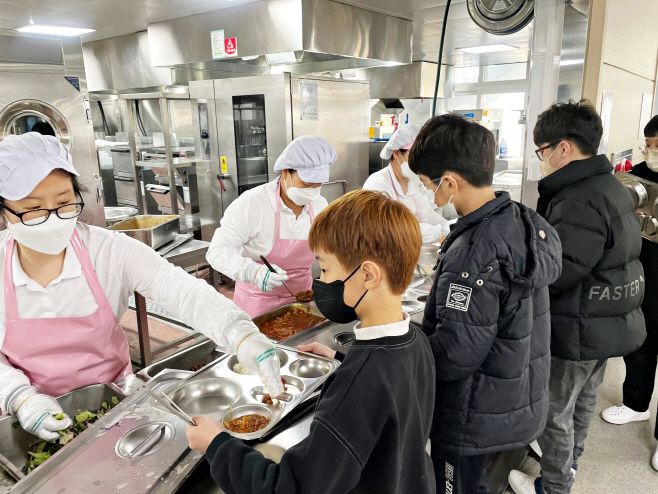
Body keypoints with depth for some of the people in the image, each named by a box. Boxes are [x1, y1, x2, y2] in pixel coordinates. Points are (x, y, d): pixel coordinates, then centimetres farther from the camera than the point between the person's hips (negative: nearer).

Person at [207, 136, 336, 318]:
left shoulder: (320, 205, -5)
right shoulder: (251, 204, -22)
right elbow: (218, 250, -25)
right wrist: (254, 272, -41)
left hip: (301, 298, 5)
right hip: (259, 303, -4)